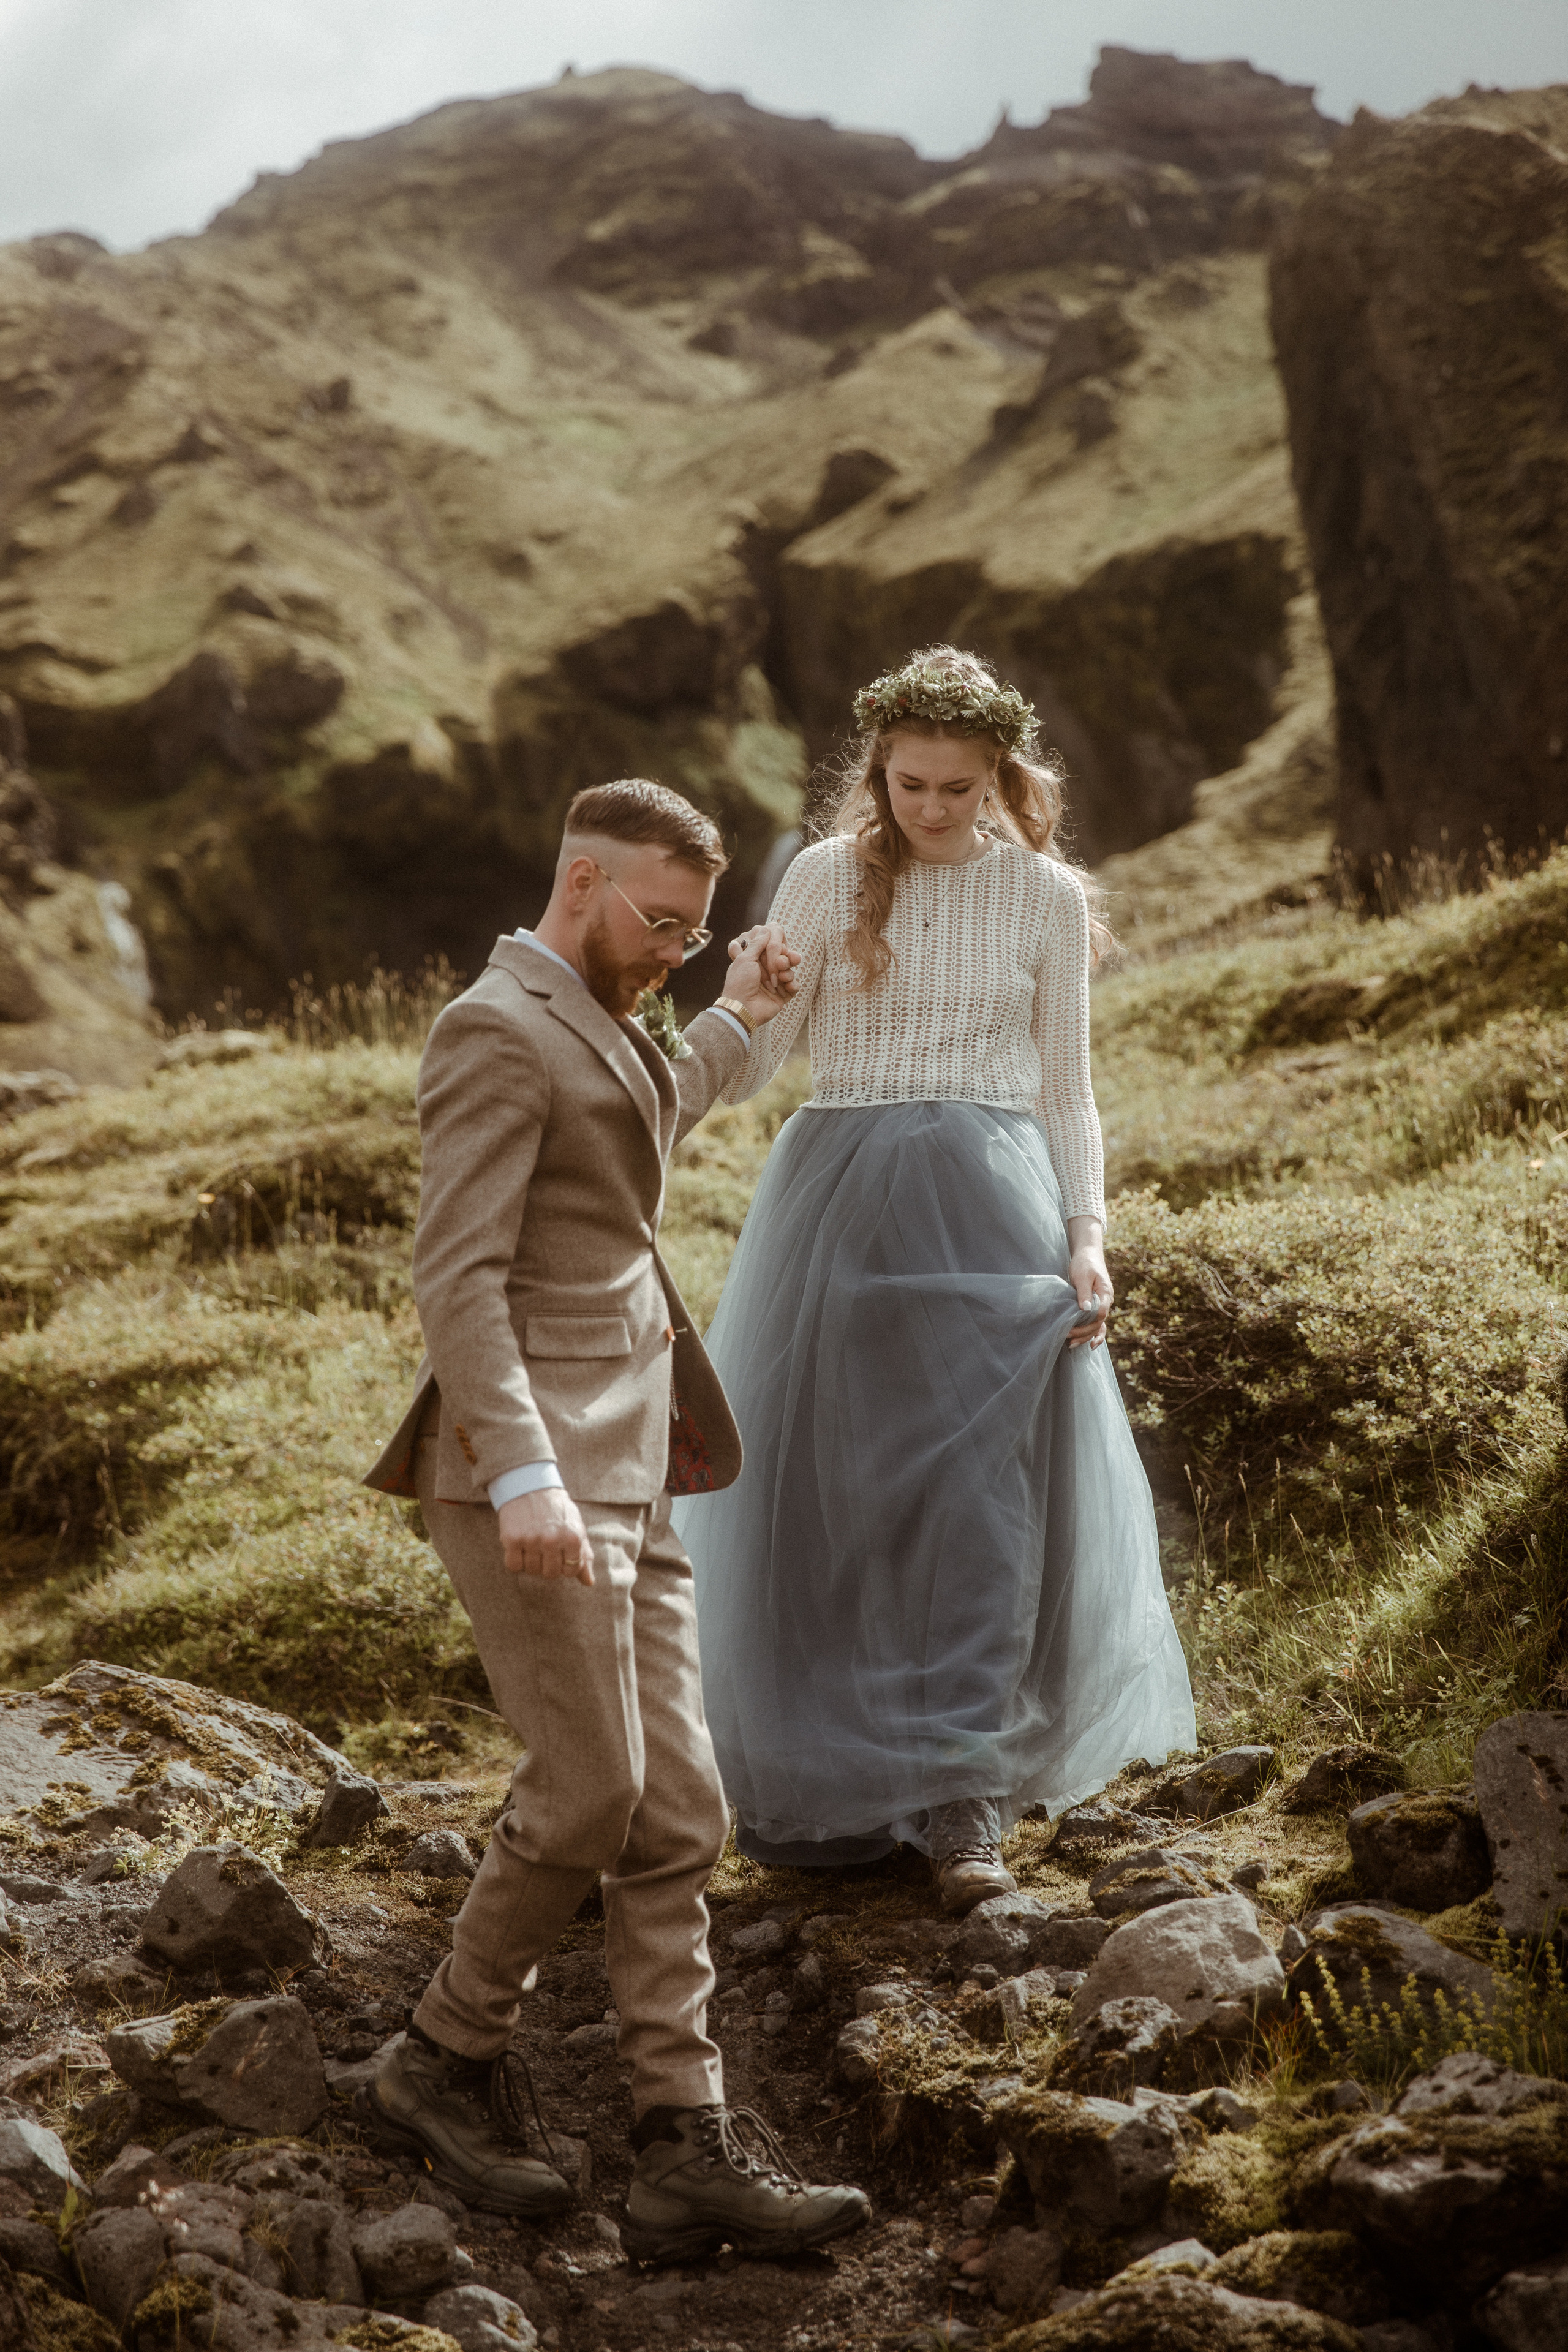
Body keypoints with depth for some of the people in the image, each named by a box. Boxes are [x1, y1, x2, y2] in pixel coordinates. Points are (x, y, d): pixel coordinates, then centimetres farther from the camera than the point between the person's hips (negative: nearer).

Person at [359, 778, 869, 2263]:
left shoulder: (594, 1028, 21)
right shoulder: (497, 1029, -9)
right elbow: (457, 1274, -18)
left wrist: (733, 1027, 46)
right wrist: (523, 1474, -26)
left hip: (624, 1475, 9)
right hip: (532, 1468, -9)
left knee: (678, 1812, 3)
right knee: (590, 1793, -10)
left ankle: (687, 2153, 4)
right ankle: (447, 2064, 11)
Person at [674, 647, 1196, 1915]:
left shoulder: (1048, 898, 6)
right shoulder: (827, 878, 5)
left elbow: (1066, 1091, 10)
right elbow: (741, 1073, 2)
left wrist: (1086, 1235, -2)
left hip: (991, 1212, -1)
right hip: (842, 1202, 1)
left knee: (982, 1497, -5)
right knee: (834, 1493, 4)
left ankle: (964, 1803, 0)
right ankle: (842, 1791, 18)